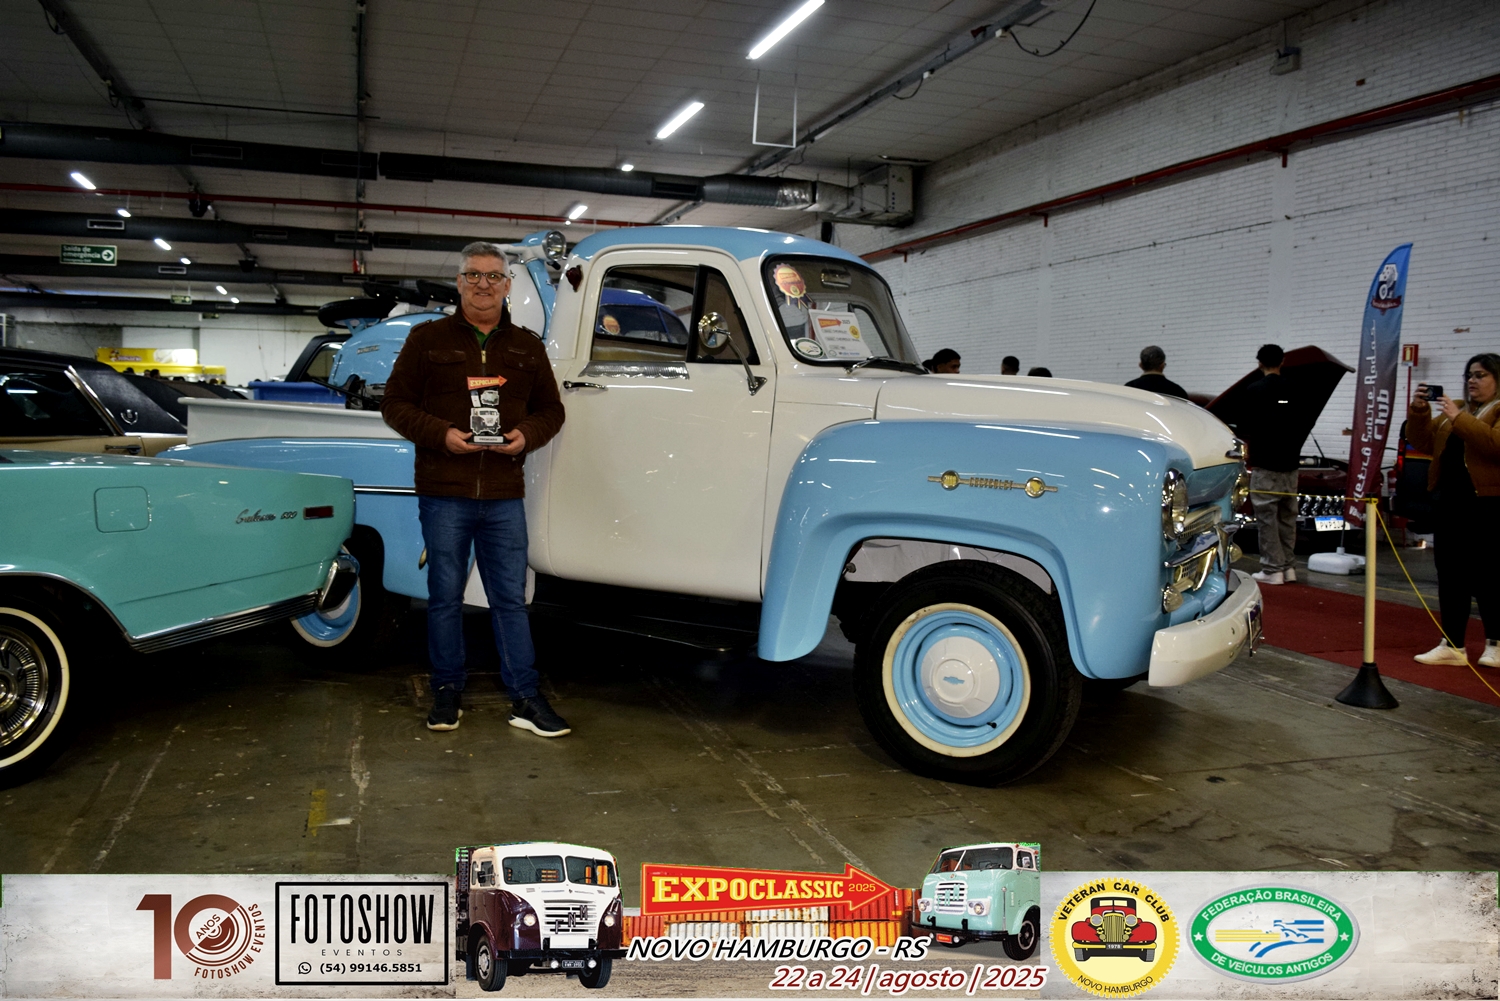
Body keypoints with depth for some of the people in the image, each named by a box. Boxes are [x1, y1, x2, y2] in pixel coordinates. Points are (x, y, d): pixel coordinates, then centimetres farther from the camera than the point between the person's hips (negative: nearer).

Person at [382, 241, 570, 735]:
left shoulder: (527, 346, 12)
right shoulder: (428, 339, 4)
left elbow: (551, 410, 15)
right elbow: (395, 403, 2)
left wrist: (527, 435, -7)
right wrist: (441, 434, -14)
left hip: (505, 496, 2)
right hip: (444, 494, -2)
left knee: (510, 598, 6)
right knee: (445, 596, 8)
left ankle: (525, 698, 12)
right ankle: (447, 693, 21)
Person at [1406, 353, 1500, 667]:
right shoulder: (1456, 409, 17)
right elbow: (1422, 441, 12)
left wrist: (1458, 419, -25)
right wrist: (1419, 410, -3)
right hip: (1449, 501, 7)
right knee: (1450, 573, 7)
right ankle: (1452, 645, 13)